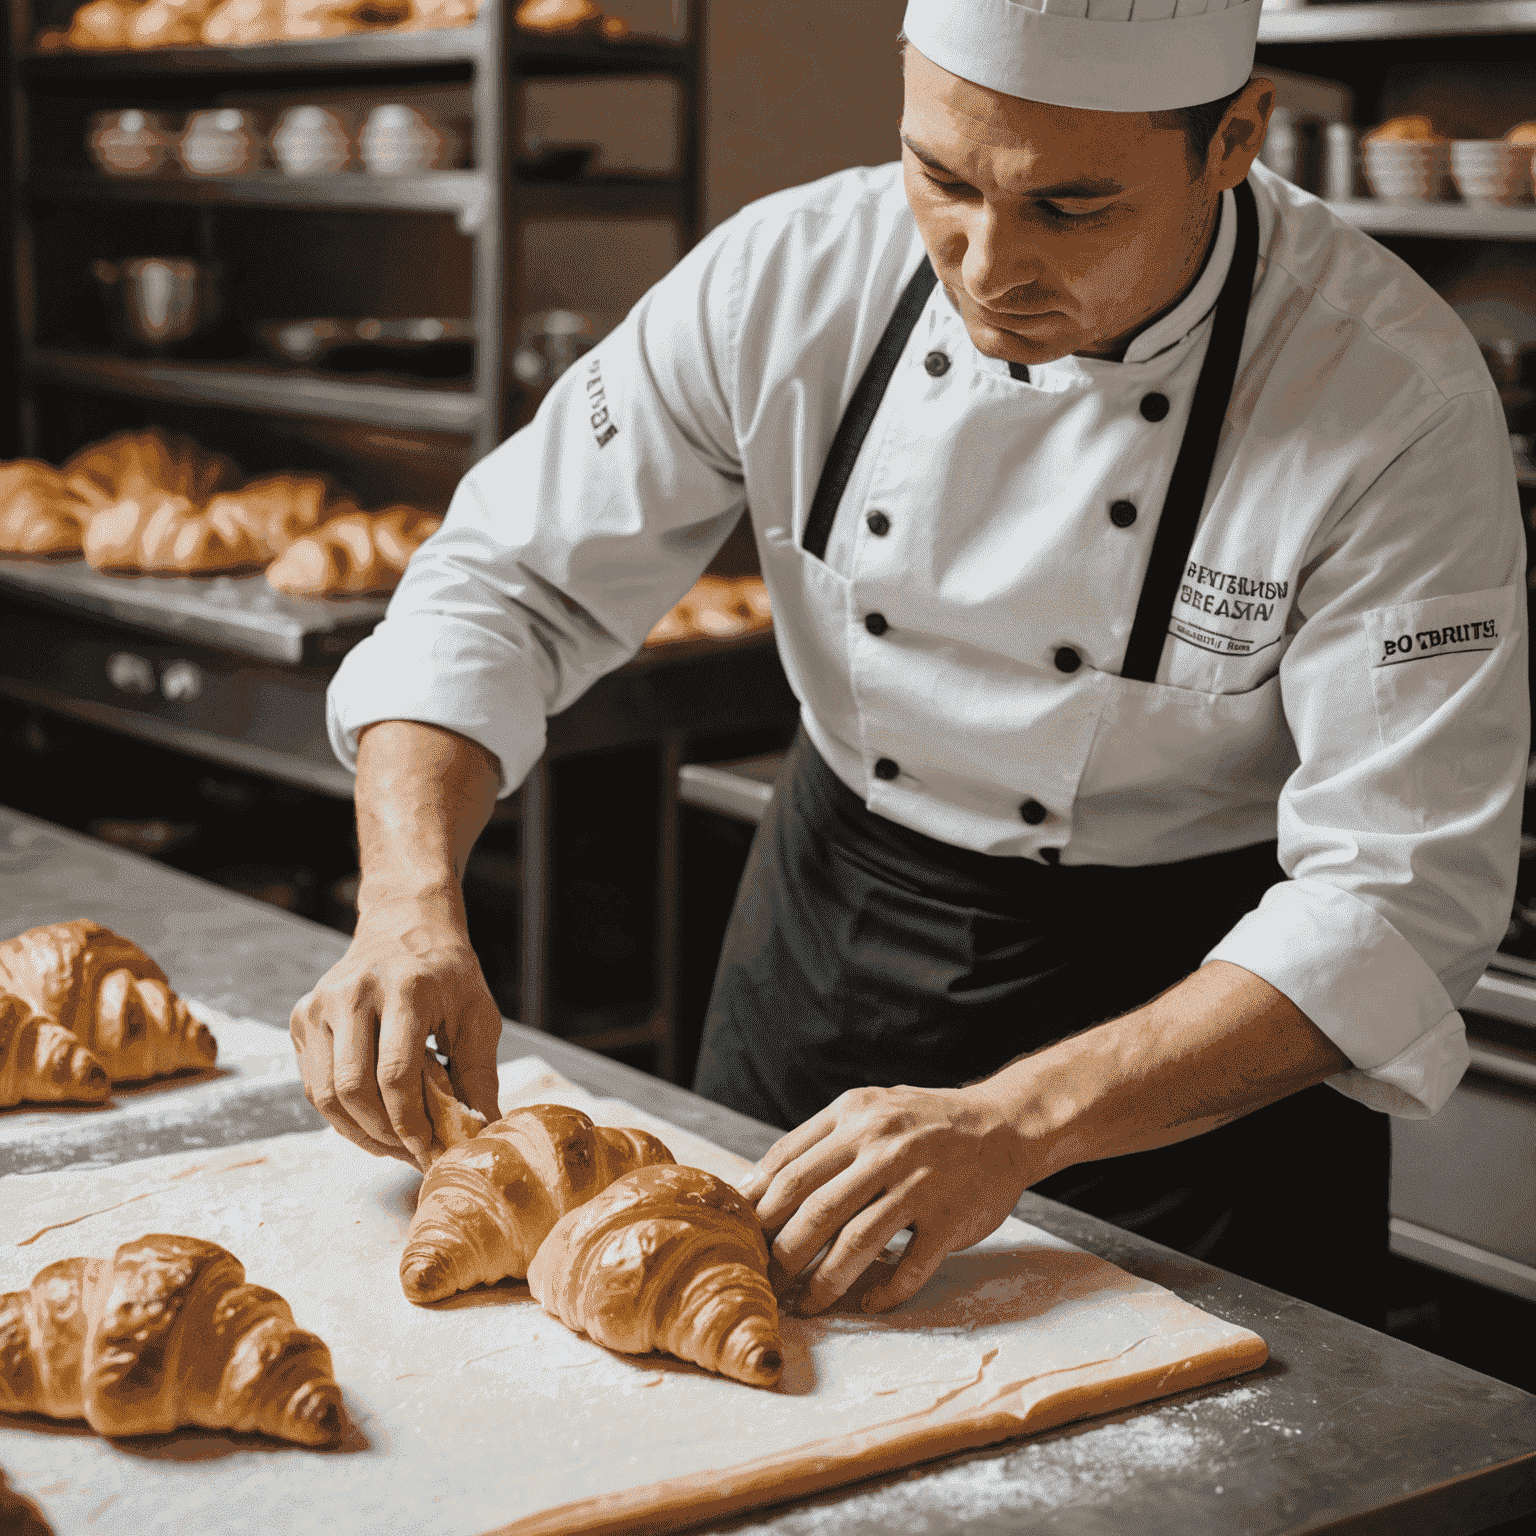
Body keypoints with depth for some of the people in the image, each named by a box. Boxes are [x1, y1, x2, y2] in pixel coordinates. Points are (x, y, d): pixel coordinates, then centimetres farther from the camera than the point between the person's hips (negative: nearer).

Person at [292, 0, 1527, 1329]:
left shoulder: (1397, 398, -26)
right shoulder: (793, 274, -16)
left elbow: (1405, 894, -27)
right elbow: (508, 583, -10)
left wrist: (1016, 1124, -38)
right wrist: (410, 902, -27)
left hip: (1207, 1025, -3)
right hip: (826, 942, 4)